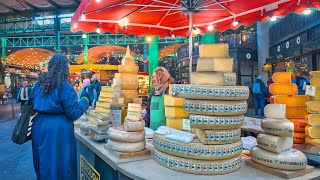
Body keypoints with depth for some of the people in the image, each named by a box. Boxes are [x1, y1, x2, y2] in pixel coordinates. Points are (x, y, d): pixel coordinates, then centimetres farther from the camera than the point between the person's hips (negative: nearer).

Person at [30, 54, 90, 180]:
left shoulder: (40, 83, 7)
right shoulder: (64, 86, -15)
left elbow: (32, 104, 17)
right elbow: (74, 113, -14)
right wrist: (85, 100, 0)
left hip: (39, 126, 7)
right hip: (58, 130, -7)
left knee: (44, 162, 22)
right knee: (58, 163, 7)